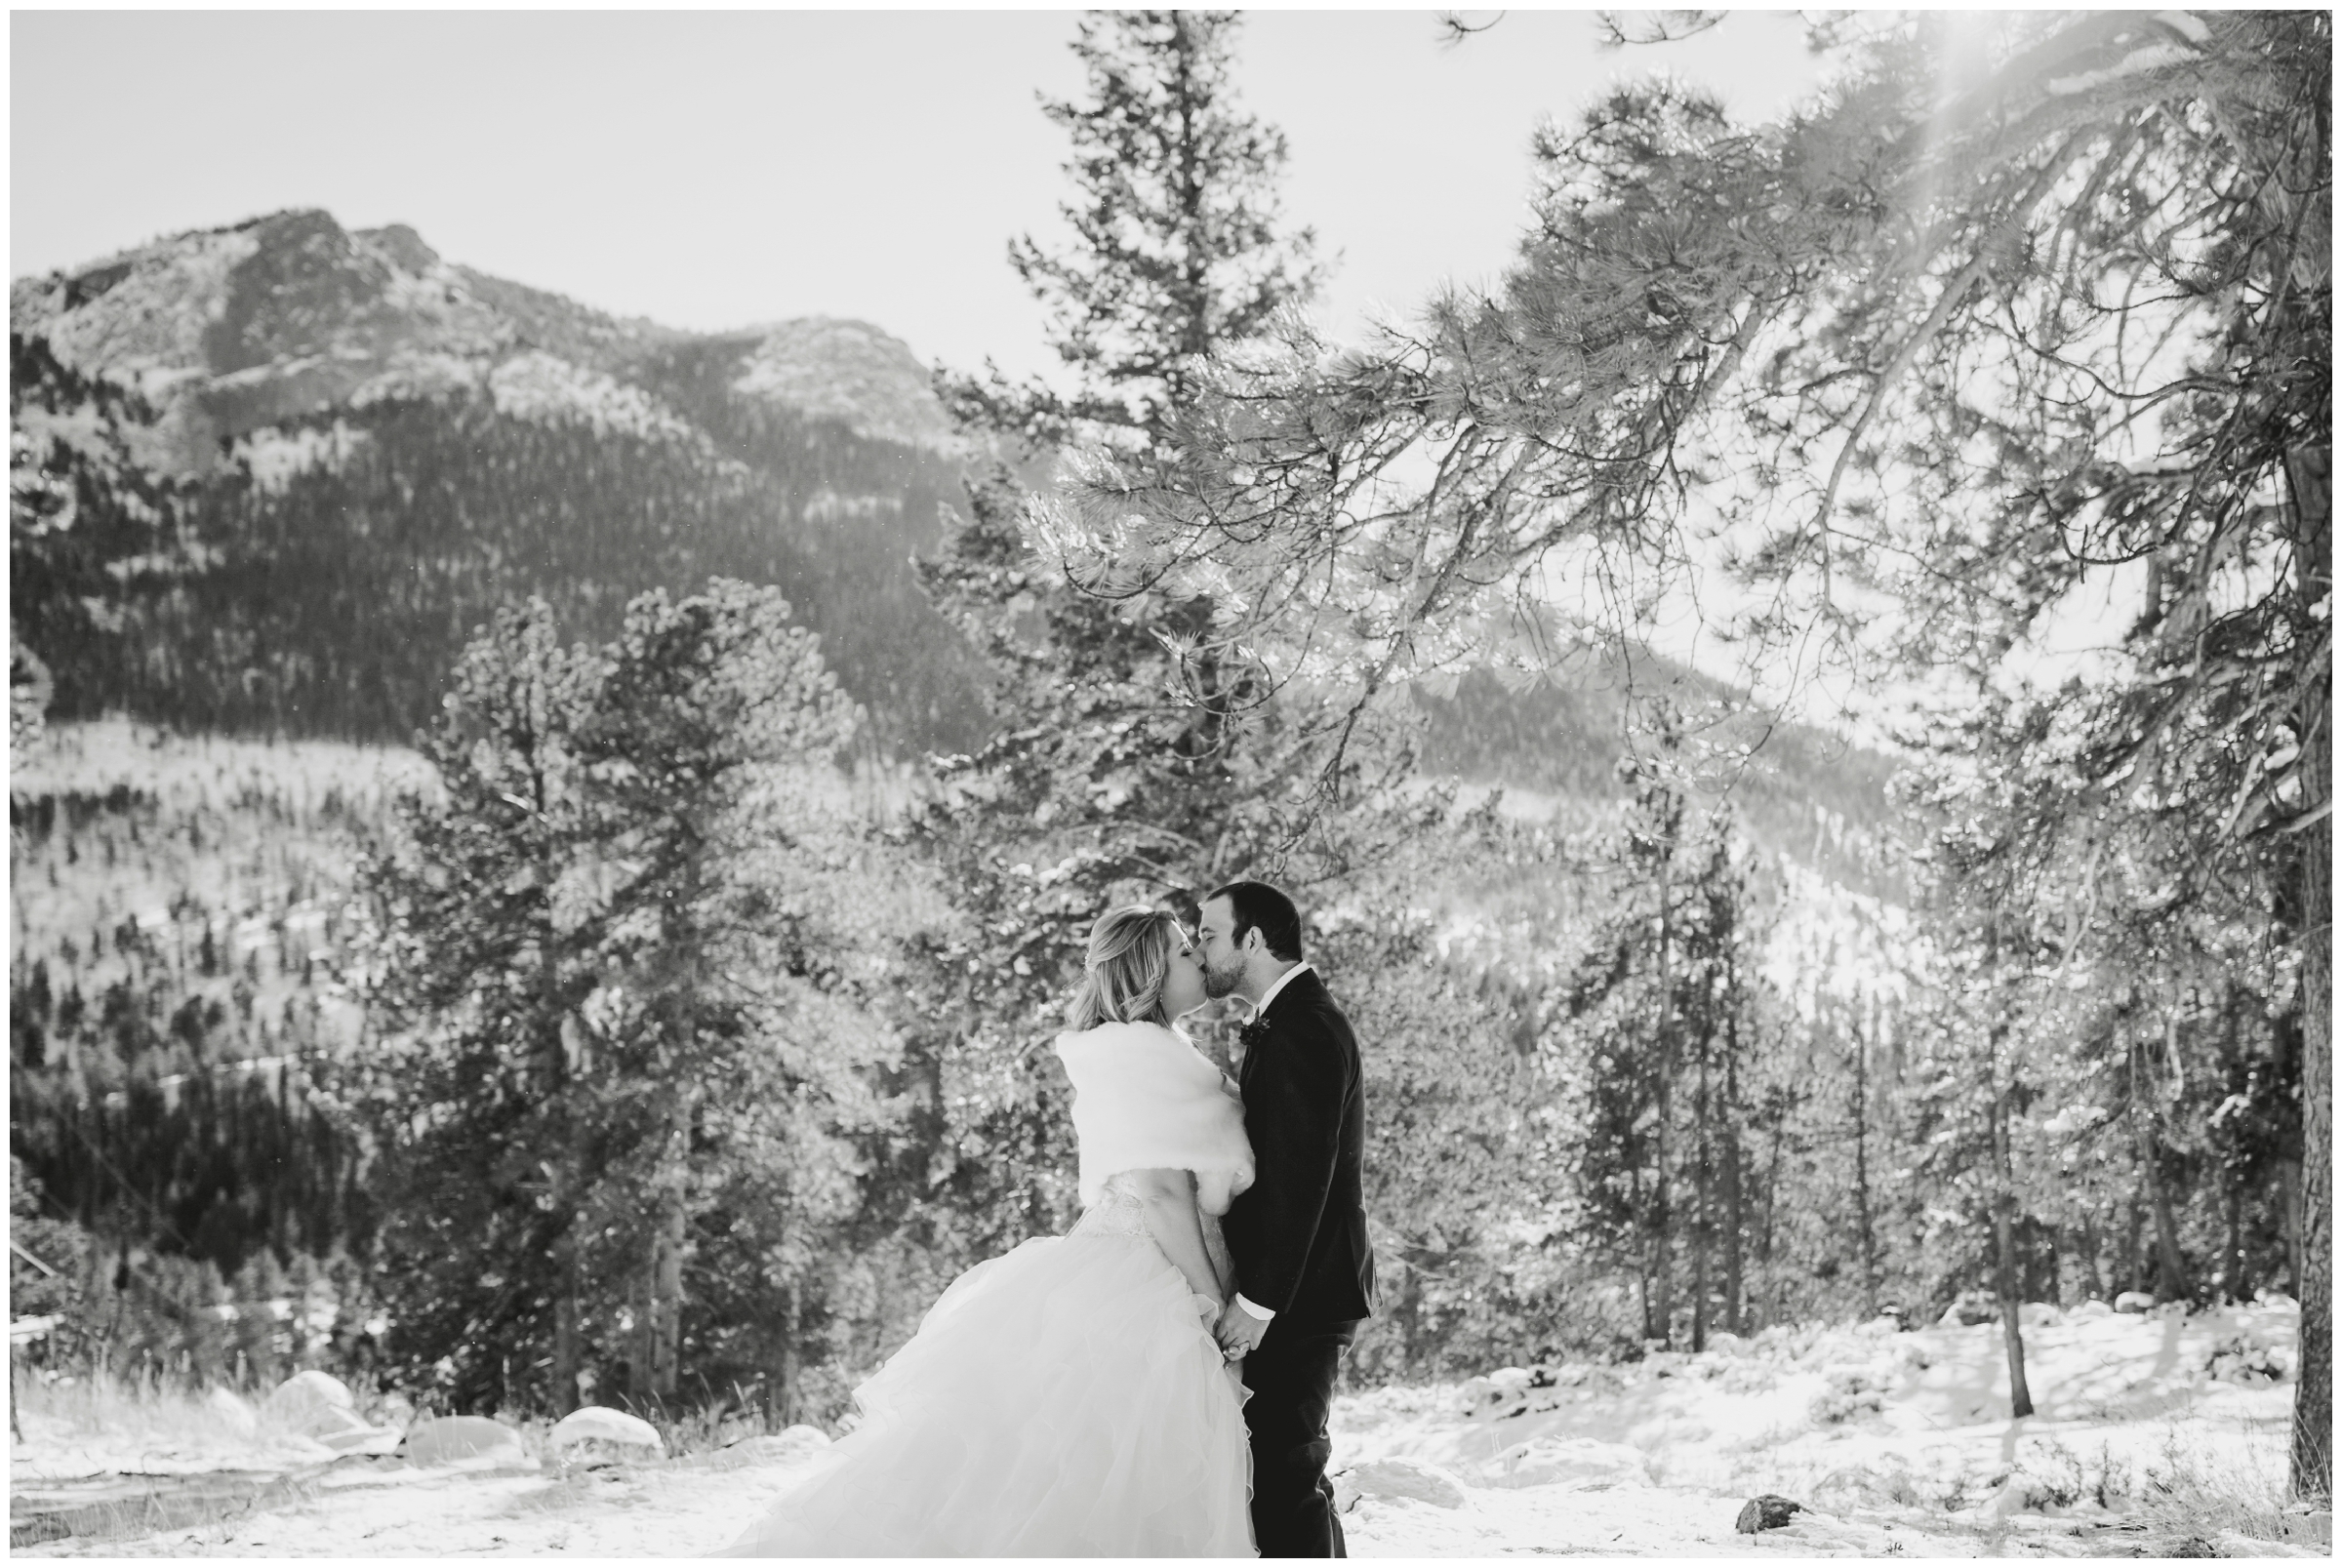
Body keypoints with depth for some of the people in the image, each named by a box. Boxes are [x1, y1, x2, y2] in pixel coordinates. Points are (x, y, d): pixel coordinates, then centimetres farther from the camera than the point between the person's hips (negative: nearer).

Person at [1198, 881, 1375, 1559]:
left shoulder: (1298, 1029, -17)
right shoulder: (1301, 1019, 17)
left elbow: (1298, 1180, -22)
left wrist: (1255, 1301, -21)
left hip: (1297, 1298, -11)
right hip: (1303, 1291, 11)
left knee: (1283, 1471, -8)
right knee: (1291, 1466, 18)